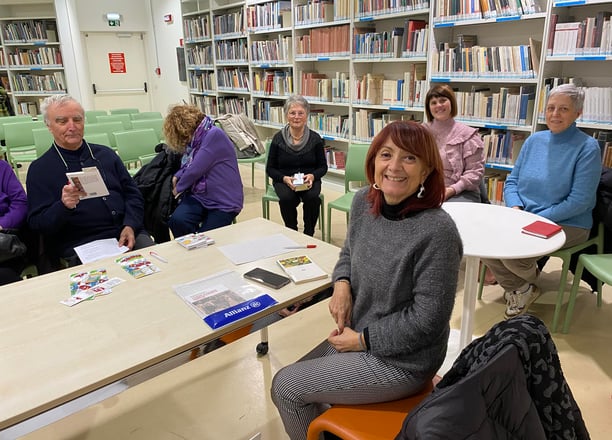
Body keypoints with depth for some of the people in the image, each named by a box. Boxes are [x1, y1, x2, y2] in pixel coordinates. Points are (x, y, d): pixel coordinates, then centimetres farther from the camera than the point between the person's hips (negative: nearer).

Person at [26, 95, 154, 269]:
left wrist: (130, 225, -5)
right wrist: (64, 206, -20)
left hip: (126, 233, 4)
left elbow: (133, 194, 13)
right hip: (80, 245, -3)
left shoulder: (106, 154, 16)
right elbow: (37, 223, 1)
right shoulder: (39, 169, 6)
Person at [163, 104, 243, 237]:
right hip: (199, 196, 6)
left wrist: (178, 188, -1)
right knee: (177, 221, -21)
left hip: (224, 201, -6)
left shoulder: (214, 135, -14)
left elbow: (195, 169, -17)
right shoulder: (196, 138, 11)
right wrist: (177, 176, 5)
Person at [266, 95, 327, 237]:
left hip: (309, 180, 1)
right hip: (284, 180, 0)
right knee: (287, 198, -32)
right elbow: (270, 168, 2)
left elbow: (323, 167, 5)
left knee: (312, 197, -31)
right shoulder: (278, 139, -3)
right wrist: (285, 178, -17)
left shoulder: (315, 139, -2)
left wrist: (312, 176, -16)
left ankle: (309, 234, -8)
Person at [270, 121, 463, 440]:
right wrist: (342, 284, -9)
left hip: (400, 360, -7)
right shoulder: (364, 202, -7)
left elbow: (427, 318, -22)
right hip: (359, 336, 7)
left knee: (285, 387, -1)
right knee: (294, 379, 17)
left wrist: (362, 340, -15)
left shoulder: (437, 231, -28)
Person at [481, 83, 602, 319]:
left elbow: (579, 201, -15)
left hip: (566, 224, -5)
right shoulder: (534, 140, 8)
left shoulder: (587, 147, -8)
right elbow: (511, 181, 10)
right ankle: (516, 288, 8)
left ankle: (528, 284, 10)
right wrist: (515, 208, -10)